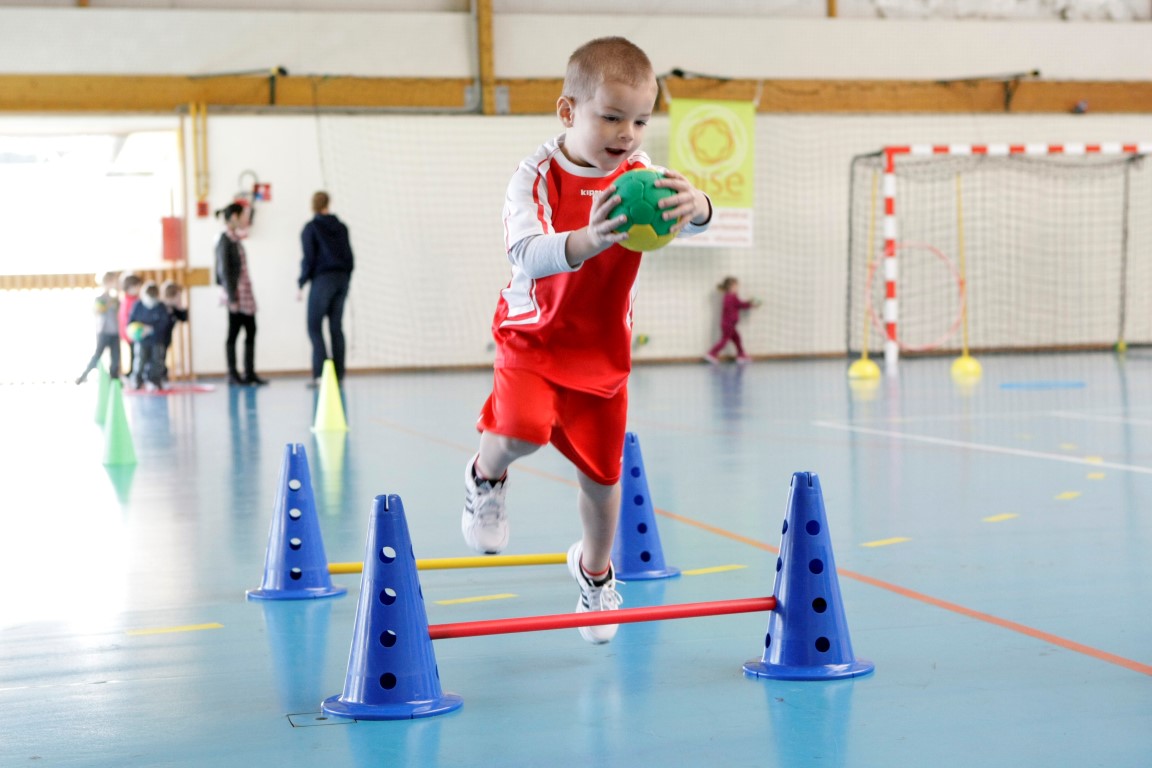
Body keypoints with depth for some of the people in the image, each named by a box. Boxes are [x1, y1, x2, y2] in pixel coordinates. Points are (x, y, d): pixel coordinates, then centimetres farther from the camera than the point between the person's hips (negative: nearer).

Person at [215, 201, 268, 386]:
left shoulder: (235, 238, 14)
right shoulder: (225, 241, -11)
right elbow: (224, 270, -14)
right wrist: (232, 298, -17)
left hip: (245, 292, 9)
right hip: (236, 293, -9)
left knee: (251, 331, 9)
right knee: (233, 333, -2)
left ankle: (250, 373, 14)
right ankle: (233, 374, 4)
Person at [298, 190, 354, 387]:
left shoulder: (311, 228, -4)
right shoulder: (341, 227, 10)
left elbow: (309, 258, -8)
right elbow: (349, 255, 10)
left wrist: (301, 284, -3)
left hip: (323, 279, -5)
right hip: (342, 278, 5)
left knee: (314, 327, -3)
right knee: (336, 327, 8)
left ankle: (321, 373, -15)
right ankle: (339, 374, 6)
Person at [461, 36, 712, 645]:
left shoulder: (639, 177, -10)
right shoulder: (536, 178, -20)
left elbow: (690, 222, -26)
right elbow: (525, 255, -35)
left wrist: (694, 206, -52)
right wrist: (585, 240, -55)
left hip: (603, 349, 3)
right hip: (534, 337, -3)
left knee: (602, 470, 12)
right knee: (520, 430, -30)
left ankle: (594, 569, 40)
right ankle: (485, 478, 8)